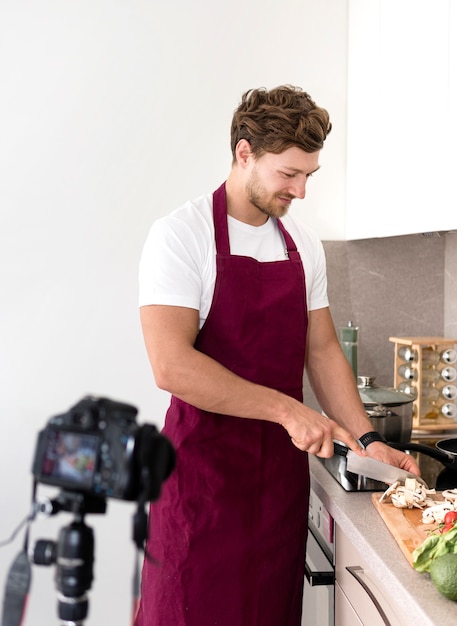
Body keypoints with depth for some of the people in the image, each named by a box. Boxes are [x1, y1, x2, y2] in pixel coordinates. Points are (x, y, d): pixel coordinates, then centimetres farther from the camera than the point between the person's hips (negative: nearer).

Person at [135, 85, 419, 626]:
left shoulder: (304, 245, 8)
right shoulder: (181, 235, -12)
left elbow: (321, 349, 13)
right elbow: (171, 366, -22)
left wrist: (366, 439, 2)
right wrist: (287, 409, -22)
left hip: (282, 466, 6)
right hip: (203, 465, -5)